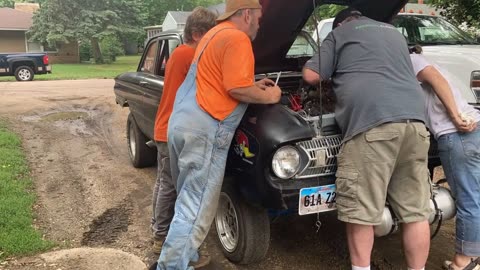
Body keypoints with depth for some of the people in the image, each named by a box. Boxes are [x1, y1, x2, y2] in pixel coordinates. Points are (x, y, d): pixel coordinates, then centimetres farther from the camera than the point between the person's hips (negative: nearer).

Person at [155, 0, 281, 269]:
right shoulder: (236, 39, -9)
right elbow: (237, 89, -18)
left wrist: (256, 85, 26)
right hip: (203, 130, -10)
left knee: (189, 199, 20)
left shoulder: (215, 34, 22)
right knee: (197, 208, -3)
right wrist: (268, 96, -1)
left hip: (181, 123, 10)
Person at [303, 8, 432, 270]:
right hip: (414, 120, 6)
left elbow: (311, 76, 13)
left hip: (371, 122, -6)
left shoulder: (339, 34, 17)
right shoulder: (395, 33, 34)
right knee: (416, 211, 10)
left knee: (361, 211, 0)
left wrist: (334, 73, 34)